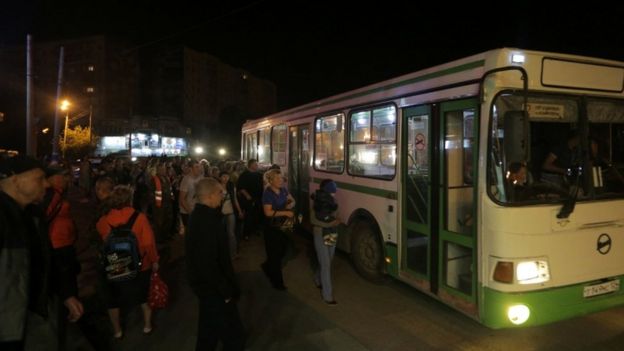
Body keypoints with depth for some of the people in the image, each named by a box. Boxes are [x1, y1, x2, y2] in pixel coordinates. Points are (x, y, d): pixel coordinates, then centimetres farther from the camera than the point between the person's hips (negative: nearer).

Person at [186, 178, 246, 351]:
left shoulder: (200, 214, 3)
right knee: (234, 335, 1)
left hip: (206, 284, 10)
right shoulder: (205, 221, -30)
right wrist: (225, 291, -21)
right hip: (213, 287, -10)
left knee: (209, 329, 27)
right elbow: (207, 264, -31)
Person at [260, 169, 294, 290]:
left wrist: (289, 205, -8)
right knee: (274, 253, 5)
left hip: (283, 224, 7)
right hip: (272, 227, -7)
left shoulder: (283, 189, 0)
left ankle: (267, 267, 45)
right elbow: (268, 212, -25)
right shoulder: (267, 193, -20)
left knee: (282, 251, 18)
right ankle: (277, 281, 20)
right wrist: (285, 213, -27)